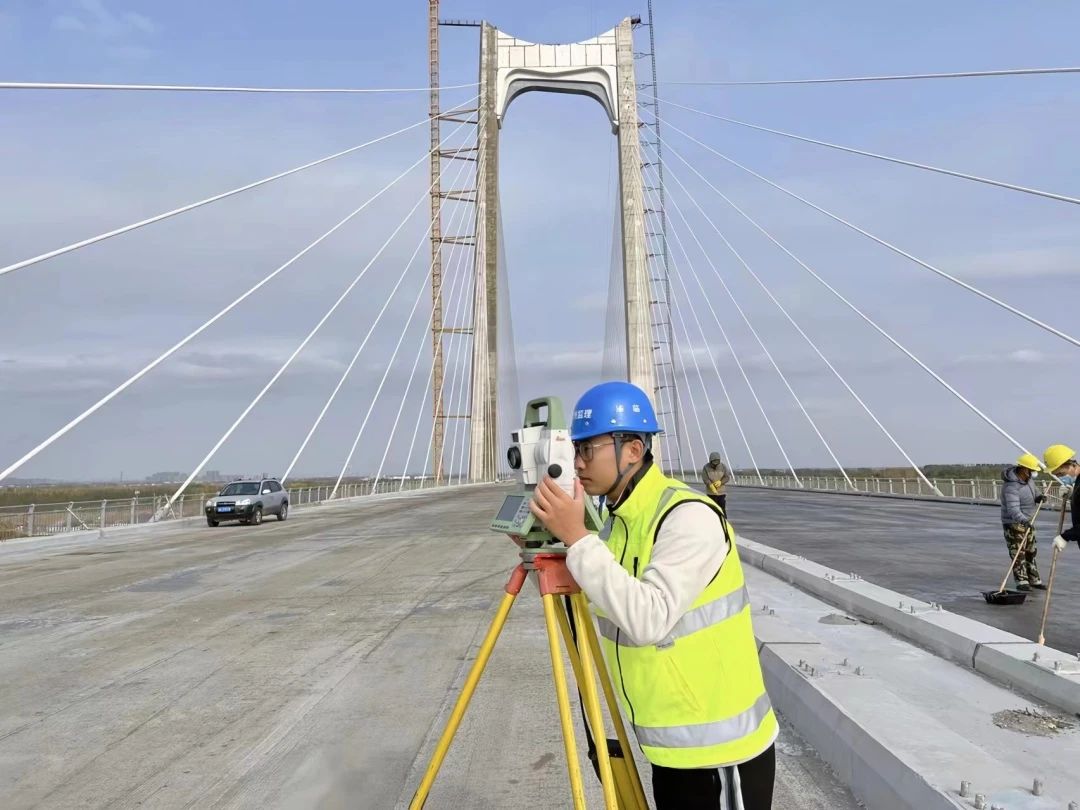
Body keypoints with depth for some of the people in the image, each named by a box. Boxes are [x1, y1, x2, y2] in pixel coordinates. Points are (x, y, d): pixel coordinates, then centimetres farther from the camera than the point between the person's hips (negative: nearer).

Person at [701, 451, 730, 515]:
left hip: (721, 492, 1)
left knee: (723, 509, -3)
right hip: (711, 493, -1)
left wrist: (720, 482, -25)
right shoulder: (706, 468, -6)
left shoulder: (723, 467, 0)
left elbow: (727, 477, -5)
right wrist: (711, 486, -35)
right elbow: (705, 479, -17)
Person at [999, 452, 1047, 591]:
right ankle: (1022, 581, 0)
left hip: (1028, 521, 9)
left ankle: (1034, 579, 24)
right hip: (1014, 523, -9)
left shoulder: (1029, 479, -1)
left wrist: (1038, 498, -9)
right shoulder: (1011, 486, -29)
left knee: (1030, 551, 15)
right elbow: (1013, 509, -37)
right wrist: (1023, 520, -53)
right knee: (1018, 553, -6)